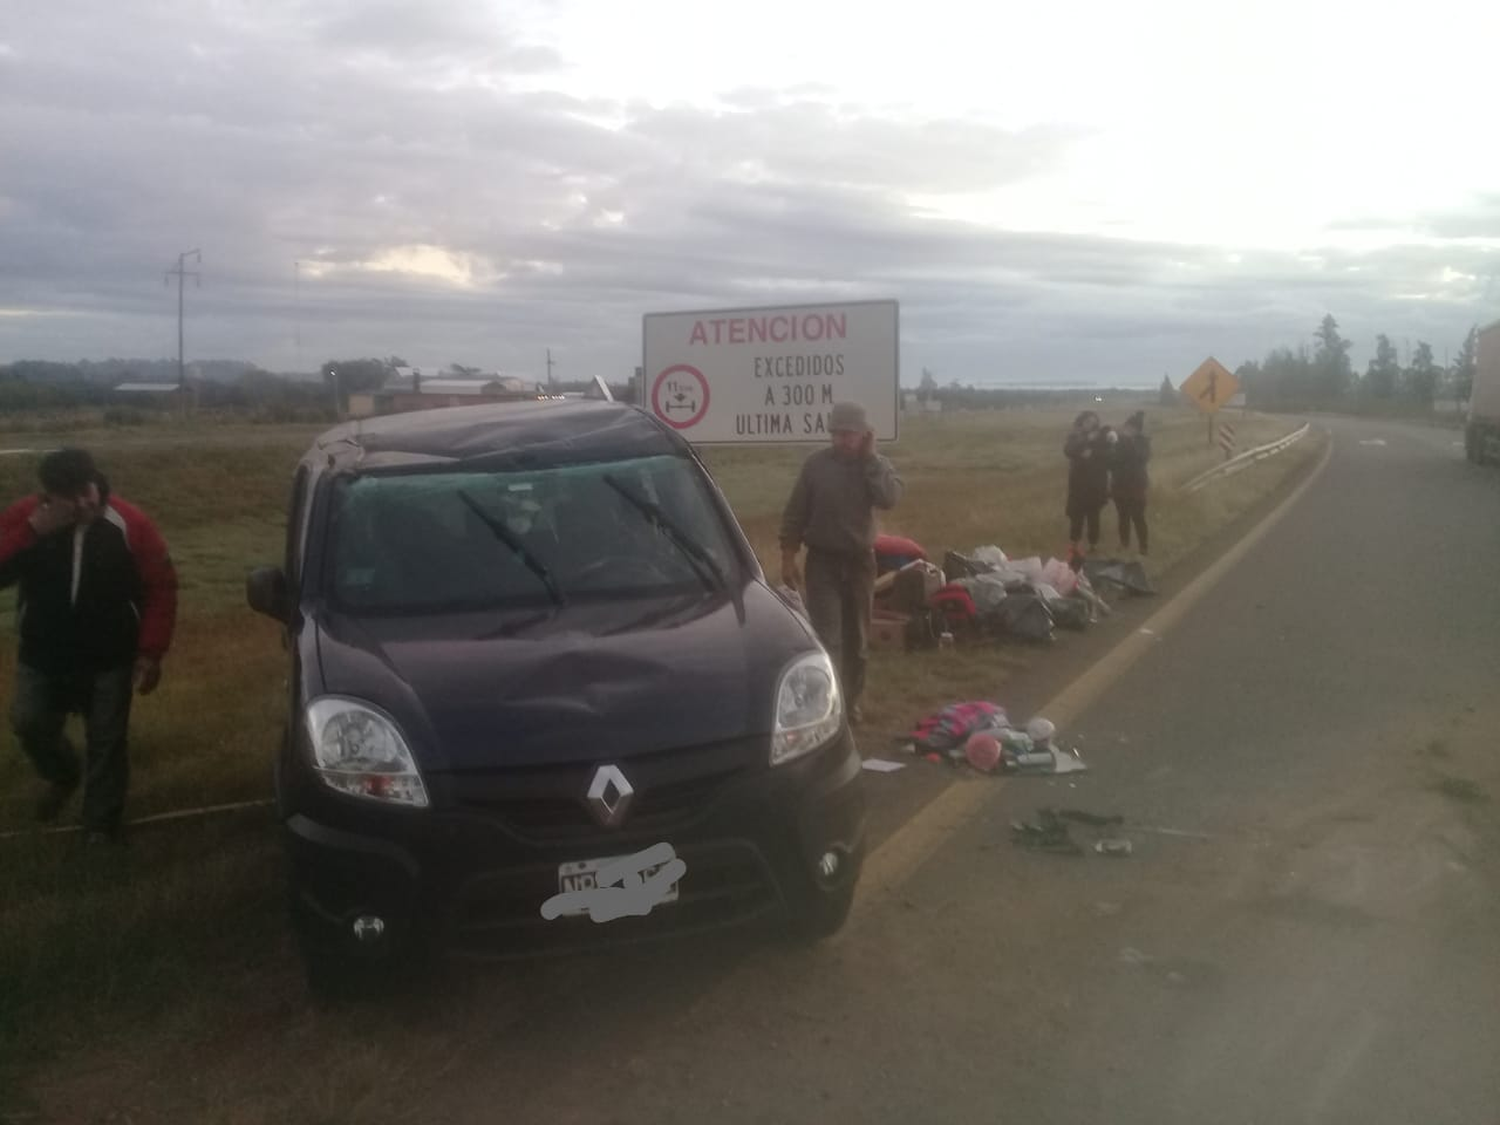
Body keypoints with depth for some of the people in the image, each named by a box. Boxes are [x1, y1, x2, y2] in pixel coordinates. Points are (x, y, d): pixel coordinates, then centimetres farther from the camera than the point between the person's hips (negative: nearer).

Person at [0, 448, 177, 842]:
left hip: (110, 660, -2)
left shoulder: (129, 525, -16)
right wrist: (32, 531, -28)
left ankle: (101, 824, 24)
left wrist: (150, 652, -13)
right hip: (42, 657, 2)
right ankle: (63, 776, 41)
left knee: (105, 742, 6)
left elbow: (161, 588, -10)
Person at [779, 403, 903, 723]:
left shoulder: (878, 465, 0)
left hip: (860, 560, 2)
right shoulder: (816, 464, -4)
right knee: (826, 637, -10)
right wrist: (788, 558, -4)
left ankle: (851, 701, 27)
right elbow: (794, 514, -1)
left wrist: (870, 459, -17)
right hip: (823, 561, -2)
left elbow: (889, 499, -22)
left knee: (856, 638, 12)